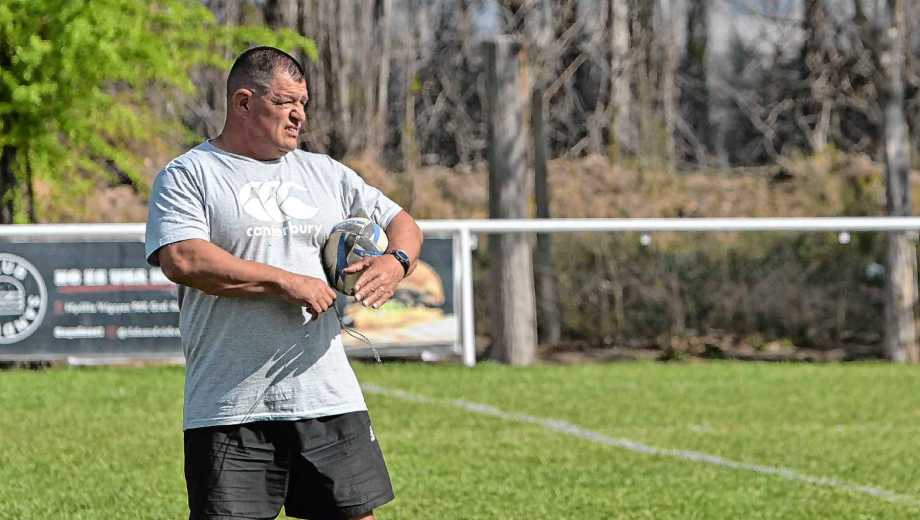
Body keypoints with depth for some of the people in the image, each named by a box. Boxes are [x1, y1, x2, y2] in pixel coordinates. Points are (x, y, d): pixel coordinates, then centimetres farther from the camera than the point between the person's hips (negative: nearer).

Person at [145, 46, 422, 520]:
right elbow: (182, 259, -16)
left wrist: (395, 262, -1)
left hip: (329, 398, 5)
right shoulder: (188, 175, 0)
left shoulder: (324, 173, 17)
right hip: (231, 408, -5)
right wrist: (288, 282, -16)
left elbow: (400, 222, 24)